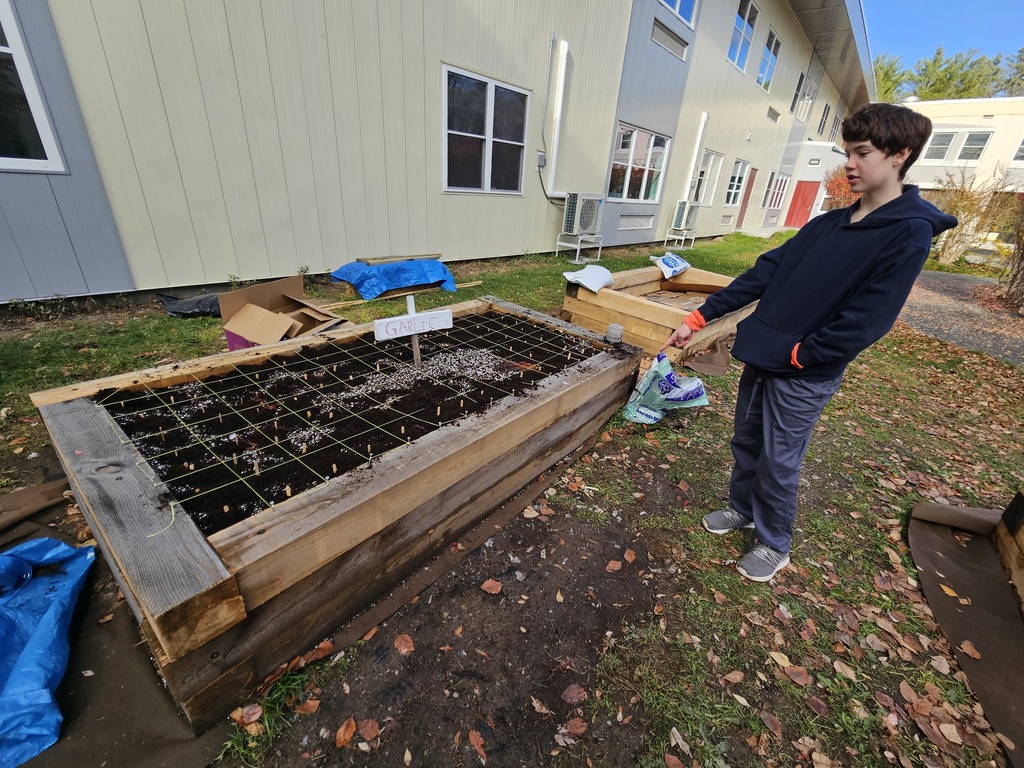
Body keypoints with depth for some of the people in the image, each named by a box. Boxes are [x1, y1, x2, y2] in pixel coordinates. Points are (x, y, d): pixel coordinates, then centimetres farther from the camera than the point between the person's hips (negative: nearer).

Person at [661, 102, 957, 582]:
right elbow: (764, 273, 5)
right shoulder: (828, 223, 10)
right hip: (761, 358, 6)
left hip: (805, 375, -6)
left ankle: (775, 545, 30)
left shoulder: (909, 234, -10)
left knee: (778, 463, 6)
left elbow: (869, 319, -18)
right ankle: (743, 509, 41)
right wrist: (700, 317, 0)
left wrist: (801, 354, -14)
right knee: (746, 443, 18)